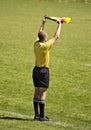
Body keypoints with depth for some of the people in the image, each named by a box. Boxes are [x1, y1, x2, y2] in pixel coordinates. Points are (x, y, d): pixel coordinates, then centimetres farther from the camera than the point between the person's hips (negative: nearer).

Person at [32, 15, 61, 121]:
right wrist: (59, 25, 1)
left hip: (36, 69, 8)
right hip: (43, 70, -8)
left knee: (37, 92, 10)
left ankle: (36, 114, 13)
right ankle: (42, 116, -6)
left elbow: (40, 33, 20)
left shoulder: (36, 44, 1)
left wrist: (43, 23, 28)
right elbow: (56, 36, -10)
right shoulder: (45, 46, -18)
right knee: (43, 93, -6)